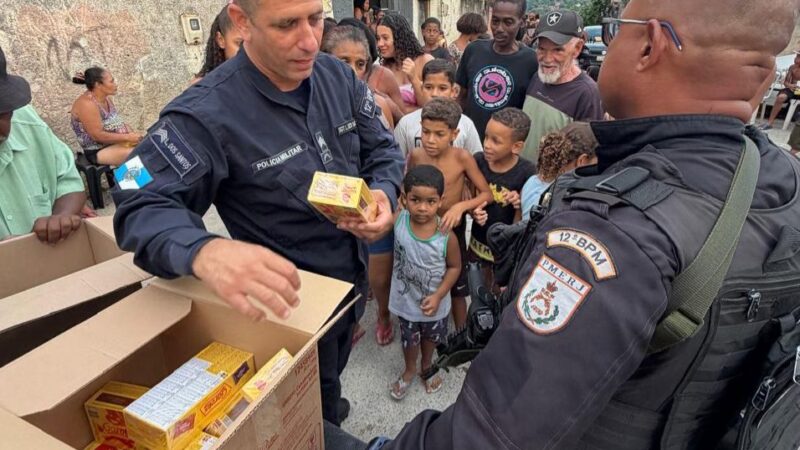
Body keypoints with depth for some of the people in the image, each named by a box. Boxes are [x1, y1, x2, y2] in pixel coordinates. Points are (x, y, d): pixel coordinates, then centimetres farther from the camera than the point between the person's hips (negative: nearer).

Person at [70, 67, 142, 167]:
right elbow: (97, 136, -24)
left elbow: (119, 121, 12)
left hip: (117, 141, 9)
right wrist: (127, 137, -22)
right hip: (98, 151, -9)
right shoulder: (87, 104, -21)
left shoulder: (105, 98, 6)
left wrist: (133, 135, -6)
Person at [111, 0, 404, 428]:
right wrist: (203, 252, -50)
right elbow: (142, 205, -28)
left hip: (353, 275, 6)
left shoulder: (338, 75, -8)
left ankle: (329, 407, 67)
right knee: (312, 412, 21)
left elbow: (383, 148, 1)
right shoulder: (207, 113, -28)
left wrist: (384, 192, -21)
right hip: (291, 294, -6)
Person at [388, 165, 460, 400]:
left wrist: (438, 295, -19)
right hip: (406, 300, 0)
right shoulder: (398, 221, -23)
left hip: (434, 302, 0)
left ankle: (426, 366, 60)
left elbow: (454, 267, -12)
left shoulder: (446, 236, -25)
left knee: (431, 337, 29)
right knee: (409, 339, 25)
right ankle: (410, 370, 56)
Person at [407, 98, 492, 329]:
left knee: (457, 289, 14)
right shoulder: (415, 156, -12)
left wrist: (461, 206, -28)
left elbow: (487, 194, -14)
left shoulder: (462, 157, -19)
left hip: (452, 228, -2)